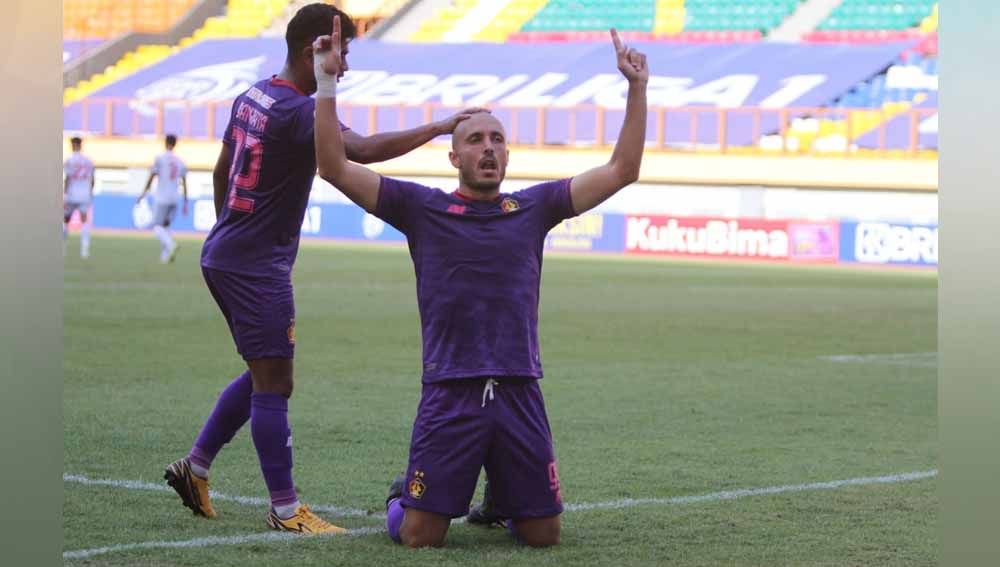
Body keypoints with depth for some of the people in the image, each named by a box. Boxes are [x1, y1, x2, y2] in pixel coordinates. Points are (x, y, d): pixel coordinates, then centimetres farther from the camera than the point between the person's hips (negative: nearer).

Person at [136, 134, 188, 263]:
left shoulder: (160, 158, -4)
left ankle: (170, 245, -30)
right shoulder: (180, 161, 10)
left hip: (161, 199, -5)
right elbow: (184, 183, 10)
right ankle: (165, 255, 5)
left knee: (157, 226, -4)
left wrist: (143, 193, 5)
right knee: (166, 226, 14)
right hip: (174, 199, 5)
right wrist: (185, 202, 14)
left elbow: (152, 177, -5)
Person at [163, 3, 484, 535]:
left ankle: (194, 467, 24)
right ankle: (285, 510, 1)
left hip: (224, 255, 10)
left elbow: (221, 170, 21)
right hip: (257, 265, -10)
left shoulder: (251, 97, 10)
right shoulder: (298, 112, -19)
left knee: (263, 373, 19)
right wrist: (440, 127, -27)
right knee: (273, 381, -4)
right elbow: (364, 150, -33)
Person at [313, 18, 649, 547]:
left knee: (543, 533, 5)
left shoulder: (534, 207, 11)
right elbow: (335, 167, -1)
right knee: (419, 535, -5)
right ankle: (401, 496, 31)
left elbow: (622, 170, 9)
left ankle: (499, 498, 39)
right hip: (448, 395, -2)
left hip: (519, 394, 2)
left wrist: (636, 90, 2)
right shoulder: (421, 208, 5)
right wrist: (327, 83, -7)